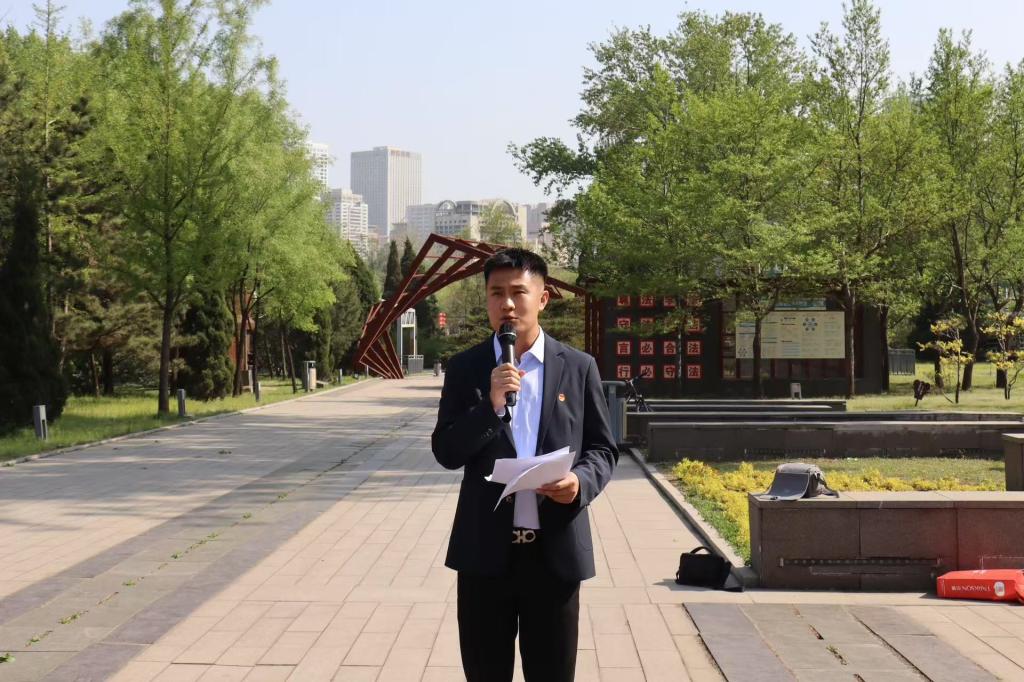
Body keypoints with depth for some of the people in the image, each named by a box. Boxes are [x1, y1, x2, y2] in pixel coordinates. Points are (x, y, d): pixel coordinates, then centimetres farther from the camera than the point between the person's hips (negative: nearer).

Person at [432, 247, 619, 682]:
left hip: (556, 550, 0)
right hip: (485, 550, 1)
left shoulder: (578, 367, 2)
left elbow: (603, 449, 5)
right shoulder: (465, 368, 3)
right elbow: (446, 452, -3)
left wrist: (580, 482, -16)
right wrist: (491, 405, -18)